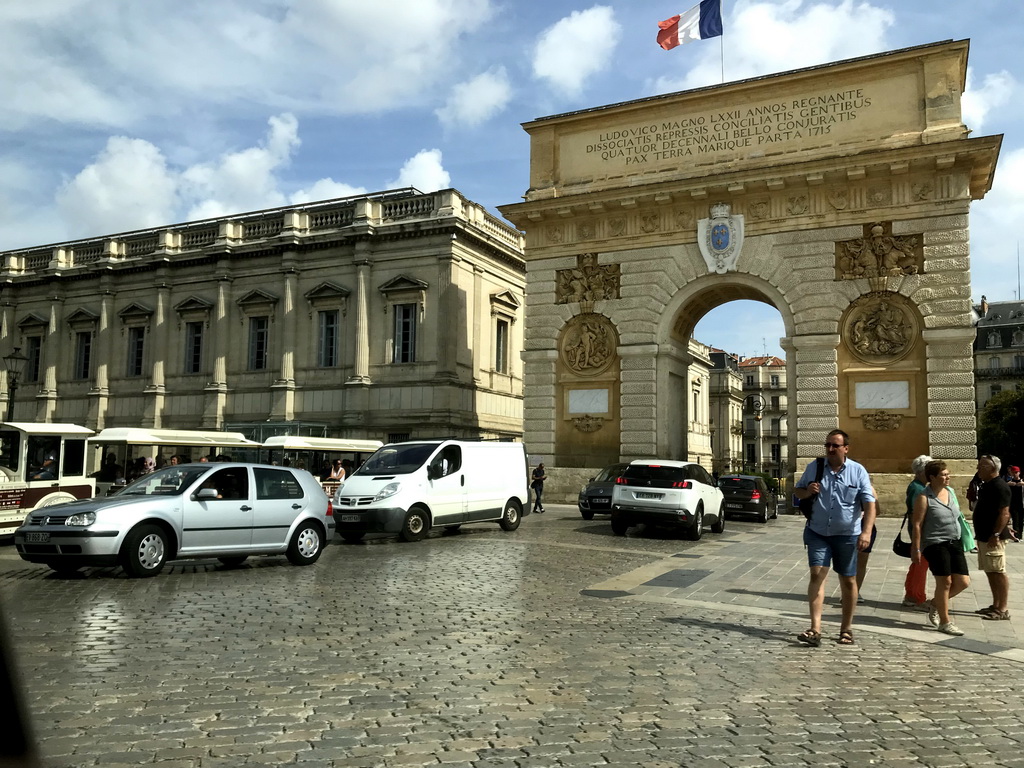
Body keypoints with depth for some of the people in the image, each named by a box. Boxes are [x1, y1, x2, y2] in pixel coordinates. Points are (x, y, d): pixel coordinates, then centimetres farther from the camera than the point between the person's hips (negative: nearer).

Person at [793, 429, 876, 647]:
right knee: (817, 574, -11)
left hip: (847, 535, -1)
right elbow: (797, 490, 14)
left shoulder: (858, 471, -4)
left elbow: (869, 504, -8)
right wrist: (807, 491, -11)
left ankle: (846, 629, 24)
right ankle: (815, 630, -12)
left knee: (848, 581, 9)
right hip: (818, 533, 1)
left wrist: (866, 532, -21)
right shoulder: (814, 468, 2)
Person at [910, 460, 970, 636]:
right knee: (945, 581, -6)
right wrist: (916, 549, -13)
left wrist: (964, 539, 21)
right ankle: (945, 622, 8)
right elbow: (916, 524, -11)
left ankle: (936, 603, 27)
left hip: (954, 542, 7)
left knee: (963, 582, 4)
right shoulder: (924, 498, -11)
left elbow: (957, 516, 22)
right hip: (935, 544, -7)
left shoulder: (950, 491, 10)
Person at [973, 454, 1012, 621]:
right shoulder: (986, 485, 14)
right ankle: (995, 605, 22)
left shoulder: (1000, 487, -16)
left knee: (998, 573, -5)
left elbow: (1004, 513, -21)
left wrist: (995, 535, -24)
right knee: (990, 572, 14)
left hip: (993, 538, -10)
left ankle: (1002, 610, 0)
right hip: (984, 537, 10)